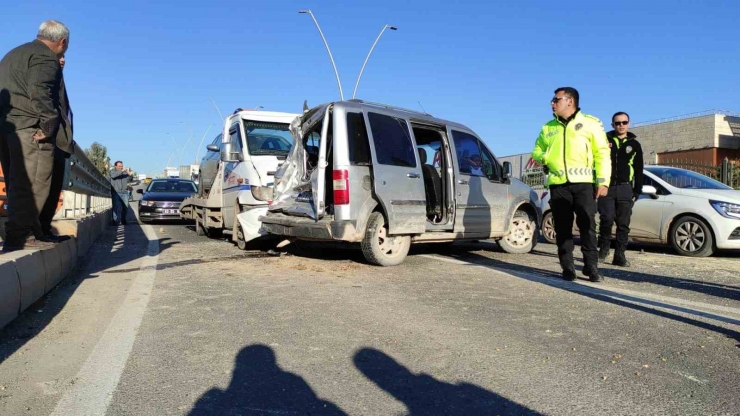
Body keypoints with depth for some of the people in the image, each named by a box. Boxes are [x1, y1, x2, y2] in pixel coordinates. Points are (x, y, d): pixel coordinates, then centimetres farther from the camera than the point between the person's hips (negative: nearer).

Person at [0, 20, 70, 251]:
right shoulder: (46, 57, -4)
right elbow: (39, 91, -19)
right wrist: (49, 124, -17)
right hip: (29, 127, -10)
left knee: (19, 184, 10)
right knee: (31, 184, -10)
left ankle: (25, 233, 14)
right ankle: (19, 236, -13)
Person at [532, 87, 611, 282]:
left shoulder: (590, 123, 4)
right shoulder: (548, 127, 16)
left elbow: (602, 153, 0)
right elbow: (537, 149, 23)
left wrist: (603, 181, -8)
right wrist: (542, 157, -2)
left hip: (583, 183, -3)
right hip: (558, 184, 3)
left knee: (587, 225, -2)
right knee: (562, 227, 4)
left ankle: (591, 266, 7)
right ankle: (567, 267, 11)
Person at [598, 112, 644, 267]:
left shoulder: (634, 144, 12)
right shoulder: (605, 140, 8)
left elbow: (639, 171, 12)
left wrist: (637, 191, 4)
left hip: (625, 189, 2)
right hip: (606, 186, -2)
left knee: (623, 224, 0)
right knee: (606, 219, -12)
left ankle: (620, 255, 5)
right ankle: (603, 248, 8)